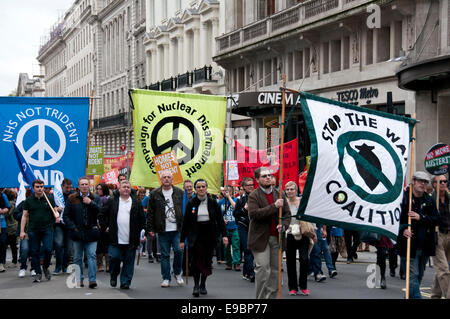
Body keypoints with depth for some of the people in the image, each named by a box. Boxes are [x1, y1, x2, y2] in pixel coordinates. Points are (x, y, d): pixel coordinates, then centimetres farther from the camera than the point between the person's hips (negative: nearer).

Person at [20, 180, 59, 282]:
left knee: (48, 250, -11)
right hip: (33, 231, 1)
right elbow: (25, 216, 7)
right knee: (35, 252, 3)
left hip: (47, 230, -1)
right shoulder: (28, 201, 7)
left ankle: (45, 267, 16)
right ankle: (38, 273, 13)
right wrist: (22, 231, 1)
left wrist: (57, 216, -13)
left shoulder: (49, 199, 7)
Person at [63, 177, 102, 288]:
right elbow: (66, 216, 6)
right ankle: (79, 279, 19)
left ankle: (92, 279, -10)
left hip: (91, 233, -1)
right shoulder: (72, 199, 6)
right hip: (77, 233, 1)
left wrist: (91, 203, -18)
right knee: (77, 257, 8)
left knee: (92, 256, -9)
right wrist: (73, 228, -5)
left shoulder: (95, 198, 6)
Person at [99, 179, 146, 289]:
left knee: (128, 262, 2)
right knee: (114, 258, -6)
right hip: (115, 239, -1)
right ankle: (113, 276, 21)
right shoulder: (111, 201, 7)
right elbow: (101, 215, 13)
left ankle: (125, 282, 12)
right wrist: (105, 227, 4)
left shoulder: (136, 203, 9)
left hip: (131, 240, 1)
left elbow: (142, 220, 9)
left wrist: (141, 233, 2)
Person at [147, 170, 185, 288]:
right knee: (165, 255, 4)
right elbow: (150, 213, 6)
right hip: (163, 230, 0)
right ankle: (166, 278, 14)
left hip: (177, 229, 0)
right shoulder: (155, 194, 5)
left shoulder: (179, 193, 7)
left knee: (178, 251, -8)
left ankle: (177, 273, 16)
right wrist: (150, 228, 1)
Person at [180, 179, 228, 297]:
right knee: (196, 260, -9)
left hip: (209, 236, 1)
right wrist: (182, 239, 1)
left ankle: (203, 284, 20)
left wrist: (224, 235, -5)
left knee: (207, 260, 5)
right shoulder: (191, 203, 2)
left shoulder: (213, 203, 5)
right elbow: (186, 222, 4)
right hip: (195, 237, -1)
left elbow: (220, 220, 5)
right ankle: (196, 285, 3)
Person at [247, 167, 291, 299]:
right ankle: (261, 297, 1)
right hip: (261, 238, -5)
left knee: (275, 269, 7)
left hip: (276, 238, 5)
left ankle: (272, 296, 15)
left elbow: (287, 213, 15)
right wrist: (274, 206, -20)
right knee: (263, 269, -8)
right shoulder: (254, 195, -2)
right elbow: (254, 214, -17)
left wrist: (284, 224, -7)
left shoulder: (278, 194, 13)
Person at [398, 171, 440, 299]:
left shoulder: (429, 201, 9)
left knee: (419, 276, 14)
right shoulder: (404, 198, -5)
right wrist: (403, 230, -21)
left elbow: (436, 219, 1)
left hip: (425, 245, 5)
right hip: (410, 244, -5)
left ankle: (409, 297, 27)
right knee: (413, 275, -9)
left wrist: (420, 217, -14)